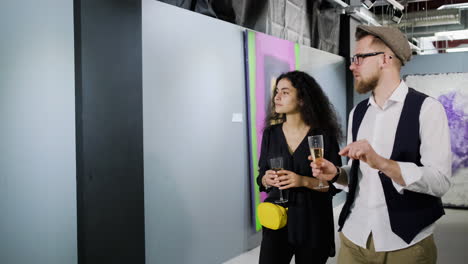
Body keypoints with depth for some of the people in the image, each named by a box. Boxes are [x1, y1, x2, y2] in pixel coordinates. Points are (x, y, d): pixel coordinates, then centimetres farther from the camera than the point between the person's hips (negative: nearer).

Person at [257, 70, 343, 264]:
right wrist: (266, 180, -14)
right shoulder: (271, 133, 2)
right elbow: (261, 177, 8)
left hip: (312, 222, -2)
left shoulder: (324, 135, -8)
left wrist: (304, 181, -21)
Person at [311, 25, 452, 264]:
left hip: (406, 244, -4)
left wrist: (381, 163, -29)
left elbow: (439, 181, -17)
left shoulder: (426, 109, -9)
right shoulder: (357, 113, 8)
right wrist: (336, 174, -5)